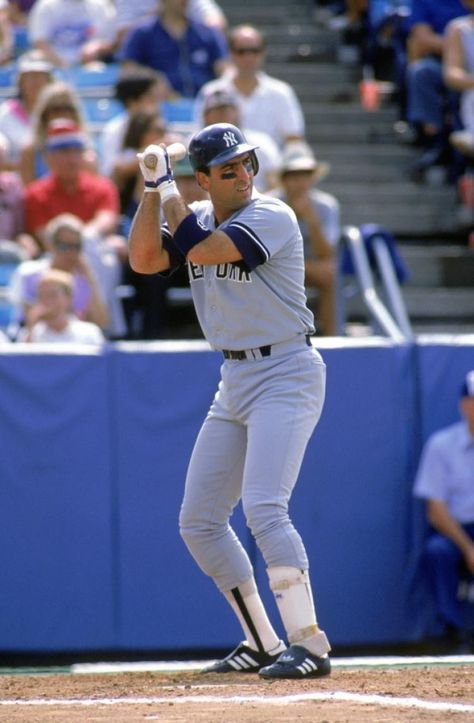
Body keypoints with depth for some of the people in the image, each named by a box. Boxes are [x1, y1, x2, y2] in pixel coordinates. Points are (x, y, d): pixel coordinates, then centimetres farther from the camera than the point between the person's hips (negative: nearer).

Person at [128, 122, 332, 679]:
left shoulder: (271, 217, -14)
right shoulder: (198, 218, 8)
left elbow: (202, 250, -24)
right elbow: (143, 259, -3)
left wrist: (170, 189, -11)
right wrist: (153, 187, -9)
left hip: (286, 373, -8)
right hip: (234, 380, 8)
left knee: (263, 508, -23)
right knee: (198, 523, 8)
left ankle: (310, 644, -20)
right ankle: (262, 643, 16)